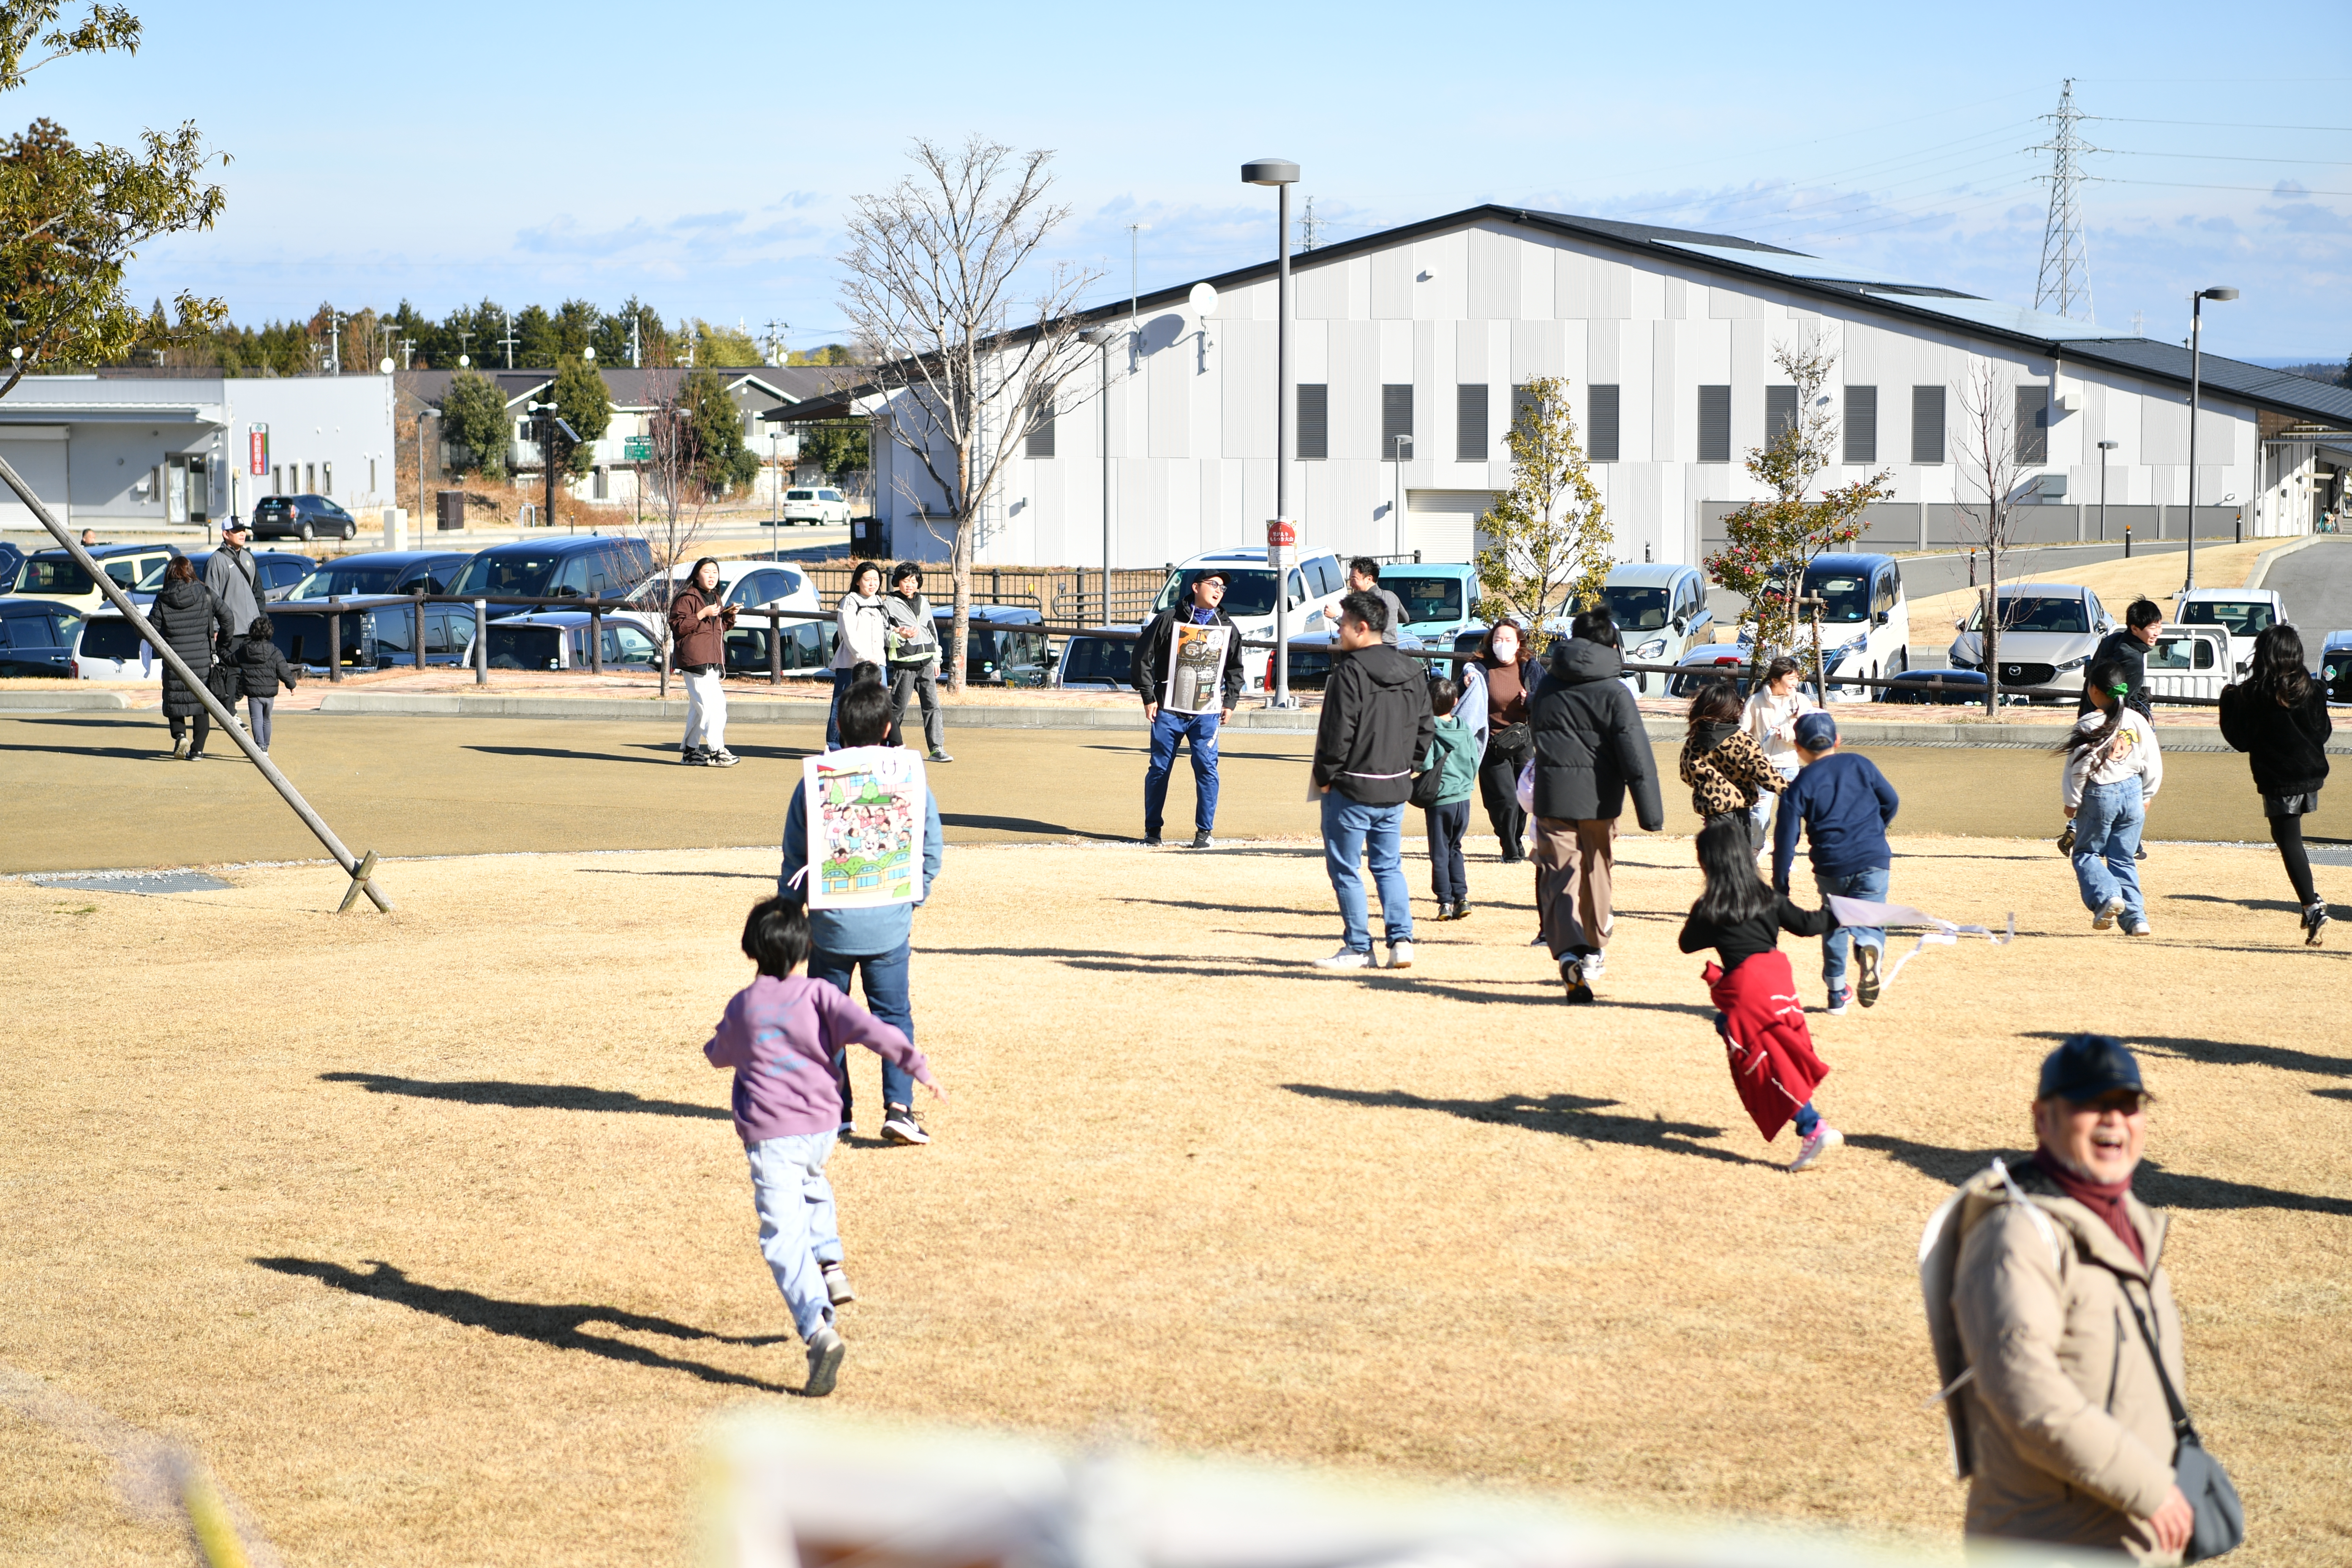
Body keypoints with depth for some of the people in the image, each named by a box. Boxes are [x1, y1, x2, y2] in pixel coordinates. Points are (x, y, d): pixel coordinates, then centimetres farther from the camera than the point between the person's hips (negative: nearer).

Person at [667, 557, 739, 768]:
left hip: (713, 662, 9)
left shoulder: (714, 598, 21)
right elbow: (677, 626, -14)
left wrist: (729, 616, 10)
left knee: (698, 708, 12)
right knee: (713, 705, -15)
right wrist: (702, 614, -20)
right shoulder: (687, 598, -6)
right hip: (695, 661, -9)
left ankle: (690, 751, 18)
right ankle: (717, 752, -15)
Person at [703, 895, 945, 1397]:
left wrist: (715, 1043, 46)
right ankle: (830, 1267, 24)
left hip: (770, 1134, -3)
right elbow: (868, 1028, -16)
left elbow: (719, 1055, 23)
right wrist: (919, 1068, -14)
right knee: (811, 1183, 38)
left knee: (783, 1239, -9)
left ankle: (819, 1330, -27)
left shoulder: (741, 1008, 3)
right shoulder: (817, 995, -1)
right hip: (821, 1129, 3)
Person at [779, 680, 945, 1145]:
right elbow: (931, 850, 3)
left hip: (831, 926, 0)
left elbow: (794, 859, 3)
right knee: (895, 1016, 8)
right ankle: (899, 1107, -5)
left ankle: (836, 1112, 16)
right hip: (889, 925, 0)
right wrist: (912, 904, 17)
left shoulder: (813, 783, -3)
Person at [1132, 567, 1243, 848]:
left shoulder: (1227, 627, 12)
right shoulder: (1169, 619, 1)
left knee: (1206, 768, -8)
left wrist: (1230, 702, 12)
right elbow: (1143, 656, 2)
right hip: (1169, 710, -2)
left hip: (1207, 712, 2)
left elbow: (1235, 669, 23)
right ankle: (1153, 830, 14)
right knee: (1159, 769, 3)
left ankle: (1205, 831, 1)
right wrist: (1148, 697, -2)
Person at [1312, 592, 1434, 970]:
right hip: (1396, 789, 7)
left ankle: (1358, 948, 4)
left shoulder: (1350, 670, -16)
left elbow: (1338, 733, -17)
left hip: (1352, 787, -7)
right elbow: (1426, 730, 12)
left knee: (1345, 869, 3)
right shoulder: (1413, 672, 8)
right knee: (1389, 866, 16)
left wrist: (1325, 778, -5)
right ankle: (1401, 939, 6)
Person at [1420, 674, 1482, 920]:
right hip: (1463, 798, 4)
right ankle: (1462, 897, 10)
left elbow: (1425, 764, -19)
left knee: (1440, 853, 4)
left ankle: (1445, 901, 1)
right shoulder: (1466, 729, 1)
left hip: (1439, 800, -4)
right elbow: (1475, 760, 6)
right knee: (1455, 849, 18)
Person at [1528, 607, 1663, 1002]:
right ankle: (1593, 951, 32)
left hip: (1553, 796, 1)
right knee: (1596, 871, 17)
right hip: (1599, 799, -1)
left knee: (1558, 877, -3)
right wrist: (1651, 813, -12)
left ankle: (1570, 954, -25)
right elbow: (1635, 754, -12)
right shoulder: (1614, 693, -6)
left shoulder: (1547, 687, 6)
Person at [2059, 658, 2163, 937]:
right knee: (2123, 859, 11)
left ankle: (2107, 897, -15)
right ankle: (2136, 917, 2)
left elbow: (2079, 767, -11)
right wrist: (2146, 797, 20)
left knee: (2086, 853, 9)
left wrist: (2072, 802, 0)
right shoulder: (2138, 721, 4)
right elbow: (2153, 765, 8)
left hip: (2099, 795, -4)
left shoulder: (2089, 724, -11)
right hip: (2132, 794, 4)